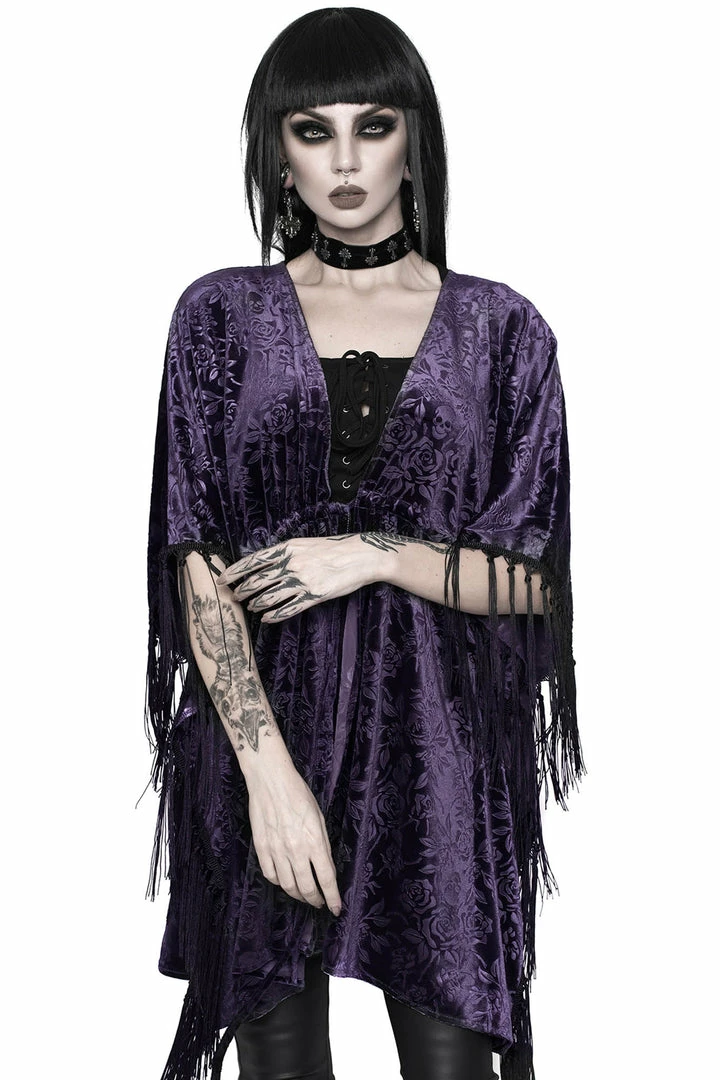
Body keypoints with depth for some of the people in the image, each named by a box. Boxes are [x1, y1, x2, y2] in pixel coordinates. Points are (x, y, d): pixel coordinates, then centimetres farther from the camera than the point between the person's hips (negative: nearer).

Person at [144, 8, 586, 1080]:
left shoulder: (502, 329, 3)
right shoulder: (221, 315, 3)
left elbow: (535, 580, 3)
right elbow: (199, 565, -4)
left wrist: (378, 556, -12)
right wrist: (271, 771, -14)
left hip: (440, 744, 0)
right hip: (259, 724, 0)